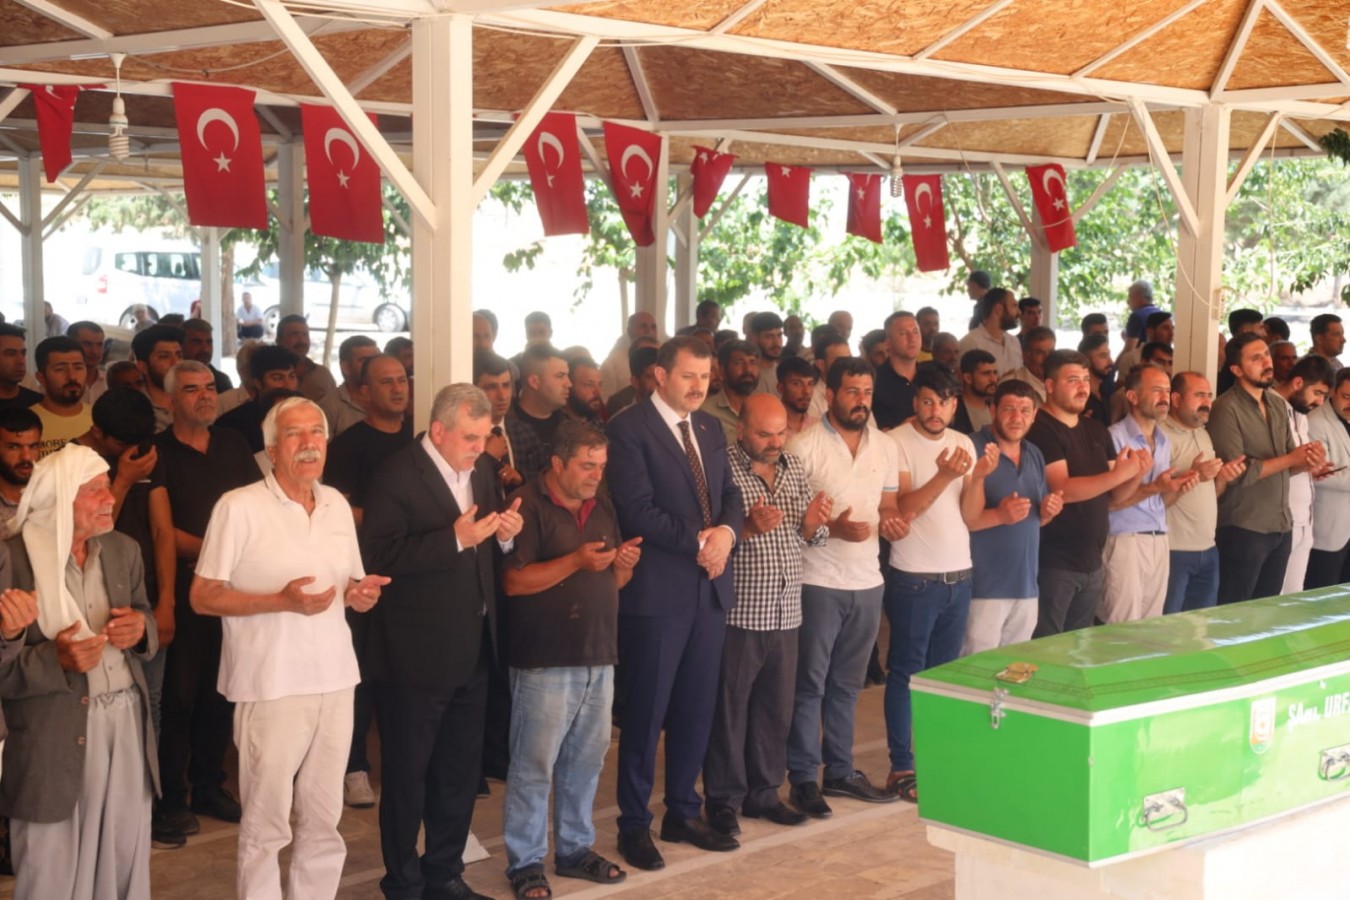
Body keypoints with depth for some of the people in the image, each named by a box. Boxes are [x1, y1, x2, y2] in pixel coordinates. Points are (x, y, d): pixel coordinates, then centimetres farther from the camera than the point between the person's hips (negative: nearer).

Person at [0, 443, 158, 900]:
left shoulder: (123, 549, 8)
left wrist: (141, 629, -4)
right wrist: (56, 660, -24)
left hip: (127, 726, 5)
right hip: (52, 738, -5)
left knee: (125, 862, 11)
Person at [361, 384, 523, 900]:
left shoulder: (483, 469, 7)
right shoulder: (399, 476, -15)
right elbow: (379, 556, -24)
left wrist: (505, 535, -8)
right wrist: (455, 538, -27)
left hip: (473, 649, 7)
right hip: (416, 654, -7)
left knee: (460, 771, 16)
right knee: (407, 774, 7)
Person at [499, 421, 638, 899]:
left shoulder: (602, 506, 13)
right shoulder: (528, 506, -8)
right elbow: (513, 581, -15)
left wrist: (624, 564, -3)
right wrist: (576, 561, -21)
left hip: (598, 657, 6)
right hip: (544, 661, -6)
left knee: (586, 760, 11)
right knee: (534, 765, -2)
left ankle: (575, 849, 24)